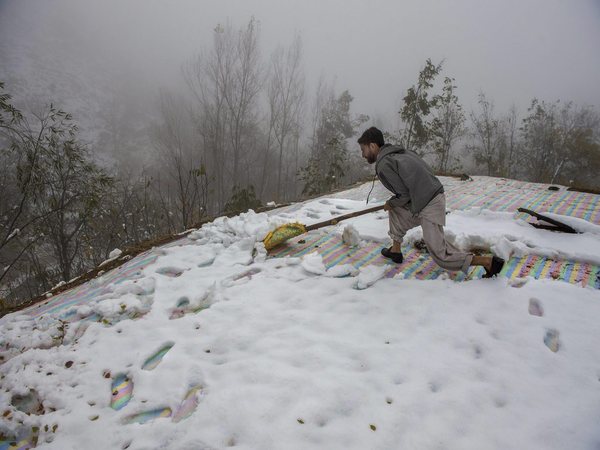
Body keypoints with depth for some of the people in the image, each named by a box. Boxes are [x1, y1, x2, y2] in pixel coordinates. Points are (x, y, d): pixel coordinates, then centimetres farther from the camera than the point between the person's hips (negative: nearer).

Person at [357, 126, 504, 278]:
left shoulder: (383, 165, -12)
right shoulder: (401, 152, 15)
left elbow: (404, 194, -13)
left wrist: (390, 203, 6)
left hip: (429, 208, -9)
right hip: (434, 198, 9)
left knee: (440, 255, -4)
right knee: (395, 210, 23)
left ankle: (489, 262, -2)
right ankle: (396, 250, 26)